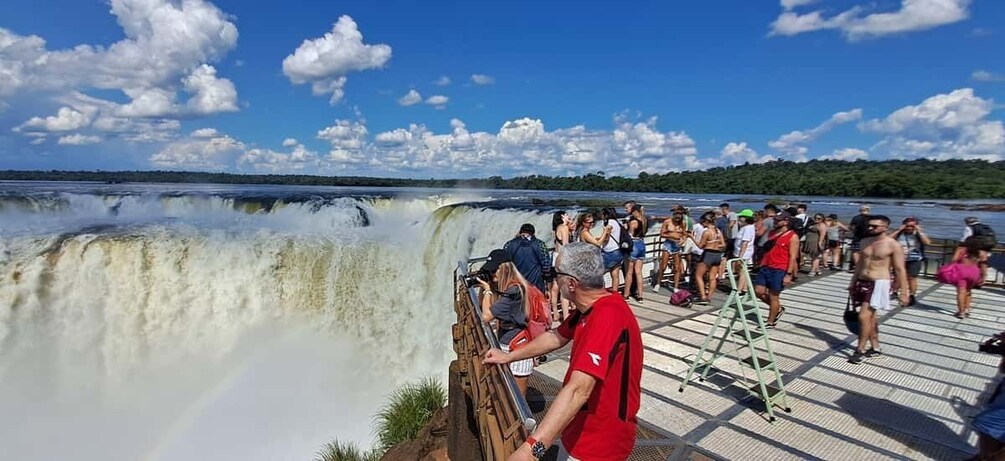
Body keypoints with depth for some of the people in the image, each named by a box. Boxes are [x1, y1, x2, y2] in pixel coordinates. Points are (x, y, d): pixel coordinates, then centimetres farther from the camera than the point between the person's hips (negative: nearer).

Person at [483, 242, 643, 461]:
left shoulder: (608, 318, -33)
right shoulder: (590, 307, 0)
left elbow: (578, 390, -42)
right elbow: (556, 337, 14)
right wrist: (508, 356, 17)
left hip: (600, 440, -8)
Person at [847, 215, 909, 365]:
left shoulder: (893, 245, -12)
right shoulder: (864, 242, 7)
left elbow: (900, 270, -11)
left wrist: (903, 293, -13)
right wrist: (853, 282, 20)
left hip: (879, 284, -7)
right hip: (862, 282, 7)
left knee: (864, 316, -12)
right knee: (871, 316, 14)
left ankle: (860, 350, 0)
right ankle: (875, 348, 25)